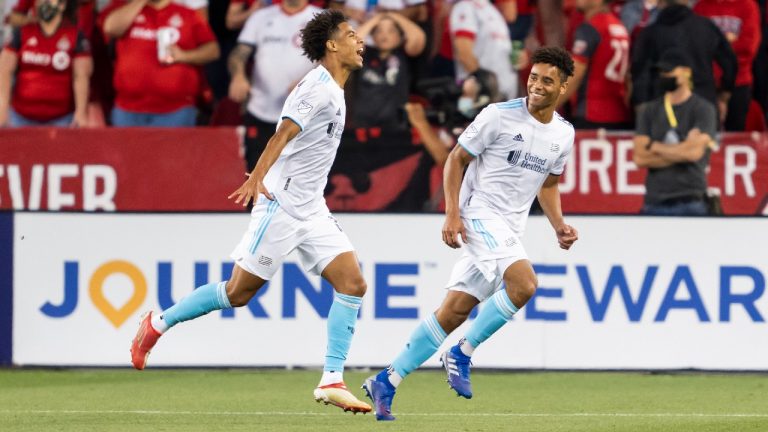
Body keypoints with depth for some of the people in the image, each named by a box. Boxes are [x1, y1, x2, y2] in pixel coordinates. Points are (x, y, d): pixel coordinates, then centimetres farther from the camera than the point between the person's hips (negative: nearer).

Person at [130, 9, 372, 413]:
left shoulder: (331, 90, 14)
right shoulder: (318, 88, -15)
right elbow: (283, 134, -29)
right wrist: (257, 179, -42)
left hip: (310, 209, 9)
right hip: (281, 203, -9)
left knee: (352, 283, -7)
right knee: (238, 292, -2)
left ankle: (331, 381, -8)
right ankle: (158, 323, 17)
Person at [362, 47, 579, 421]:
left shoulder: (563, 134, 10)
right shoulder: (499, 115, -8)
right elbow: (456, 159, -3)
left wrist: (558, 226, 9)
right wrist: (452, 213, -12)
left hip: (510, 230, 6)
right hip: (480, 215, -6)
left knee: (454, 312, 3)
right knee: (524, 282, -28)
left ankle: (385, 383, 9)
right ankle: (462, 353, -13)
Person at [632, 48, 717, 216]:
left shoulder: (703, 109, 1)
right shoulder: (649, 110, 13)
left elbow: (695, 152, -13)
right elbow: (640, 158, 2)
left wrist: (655, 147, 0)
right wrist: (681, 151, -6)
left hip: (689, 203, -4)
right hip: (655, 202, 4)